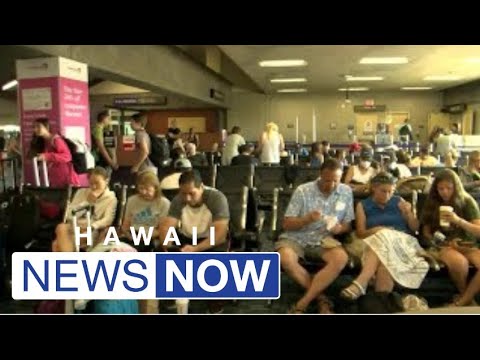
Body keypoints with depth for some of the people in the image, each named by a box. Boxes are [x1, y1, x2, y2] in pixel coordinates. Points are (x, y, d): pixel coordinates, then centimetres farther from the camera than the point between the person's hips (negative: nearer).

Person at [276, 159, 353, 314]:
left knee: (341, 258, -30)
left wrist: (340, 228, -16)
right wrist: (307, 219, -25)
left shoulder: (346, 192, 1)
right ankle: (320, 297, -13)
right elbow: (287, 224, -7)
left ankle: (301, 304, -23)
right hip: (296, 237, -2)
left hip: (323, 238, 2)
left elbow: (348, 225, 8)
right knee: (285, 259, -33)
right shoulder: (302, 191, -8)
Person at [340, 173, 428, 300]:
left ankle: (360, 284, -46)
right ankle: (383, 296, -42)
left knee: (382, 240, -35)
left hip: (403, 242, 0)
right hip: (375, 241, 0)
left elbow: (415, 228, 15)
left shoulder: (399, 201, 16)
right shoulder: (363, 205, 11)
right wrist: (374, 230, -15)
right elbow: (360, 233, 5)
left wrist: (408, 213, -3)